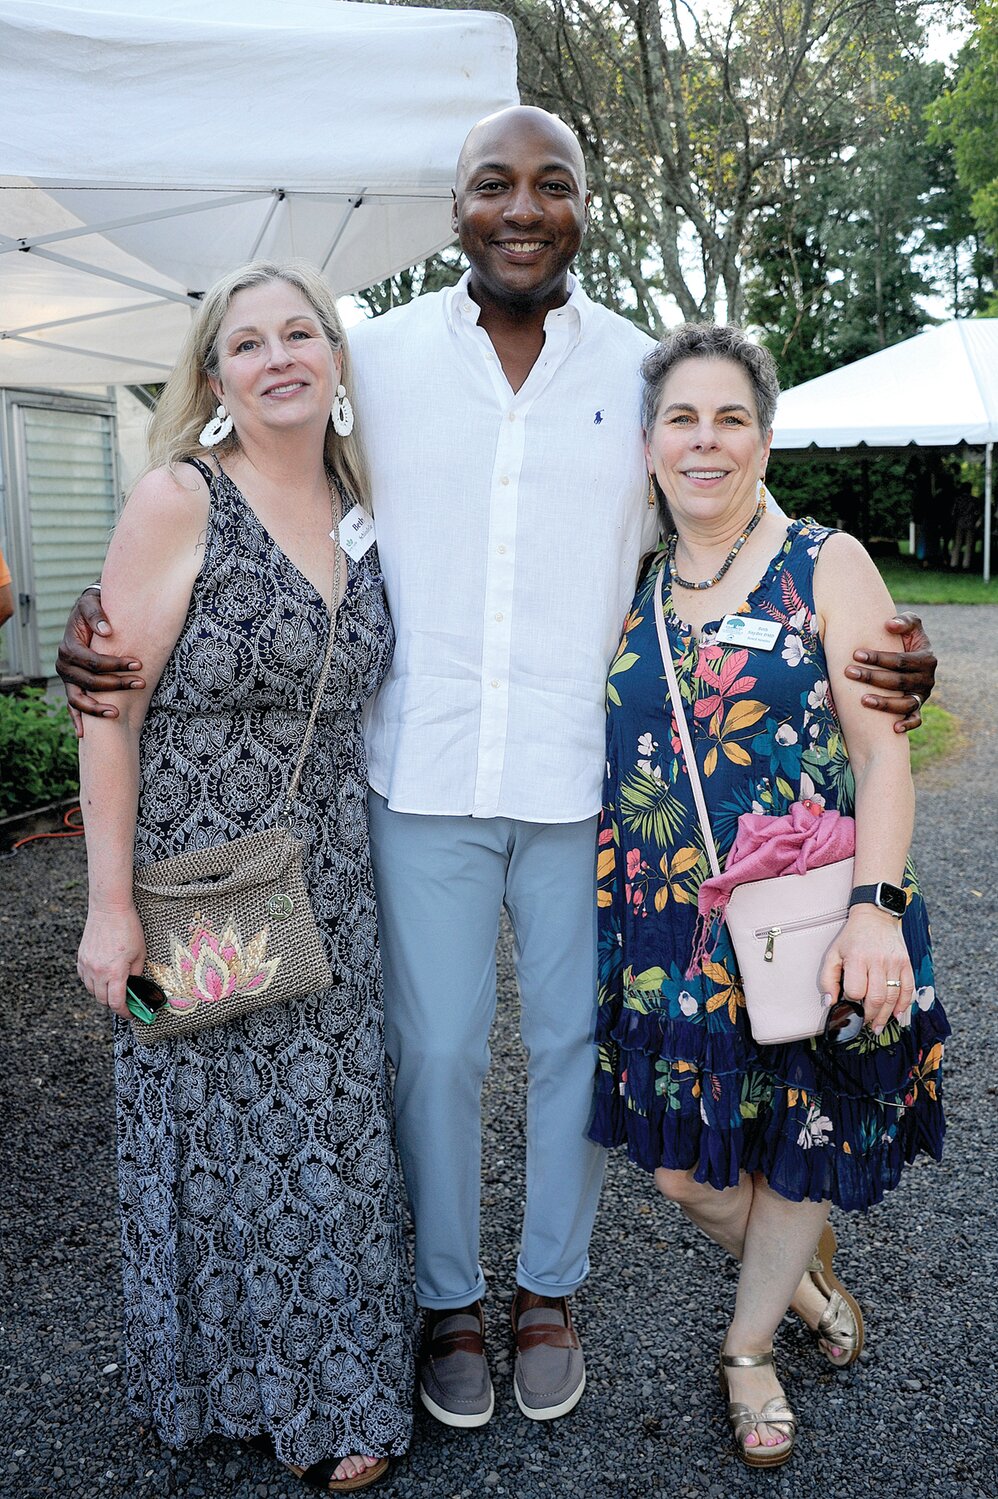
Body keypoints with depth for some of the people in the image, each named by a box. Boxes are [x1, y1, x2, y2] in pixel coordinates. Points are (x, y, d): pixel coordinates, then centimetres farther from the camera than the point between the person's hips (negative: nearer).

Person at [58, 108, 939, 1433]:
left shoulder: (640, 372, 5)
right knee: (435, 1047, 8)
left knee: (573, 1039, 12)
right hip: (424, 775, 0)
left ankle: (550, 1290, 36)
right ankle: (448, 1301, 32)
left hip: (585, 777, 1)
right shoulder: (375, 358, 2)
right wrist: (119, 617, -8)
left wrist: (862, 661, -4)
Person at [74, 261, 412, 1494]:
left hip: (329, 884, 5)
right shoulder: (178, 500, -11)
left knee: (325, 1128, 15)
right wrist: (110, 904, -14)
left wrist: (354, 855, 10)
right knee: (227, 1132, 11)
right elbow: (110, 708, -12)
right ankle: (244, 1392, 36)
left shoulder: (357, 507, 5)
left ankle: (327, 1387, 39)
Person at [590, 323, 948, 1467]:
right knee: (680, 1164, 11)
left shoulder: (827, 566, -4)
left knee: (798, 1151, 12)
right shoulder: (634, 591, 7)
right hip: (665, 928, 4)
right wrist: (604, 900, 8)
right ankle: (806, 1278, 42)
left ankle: (750, 1349, 38)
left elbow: (882, 751, -11)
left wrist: (875, 906, -22)